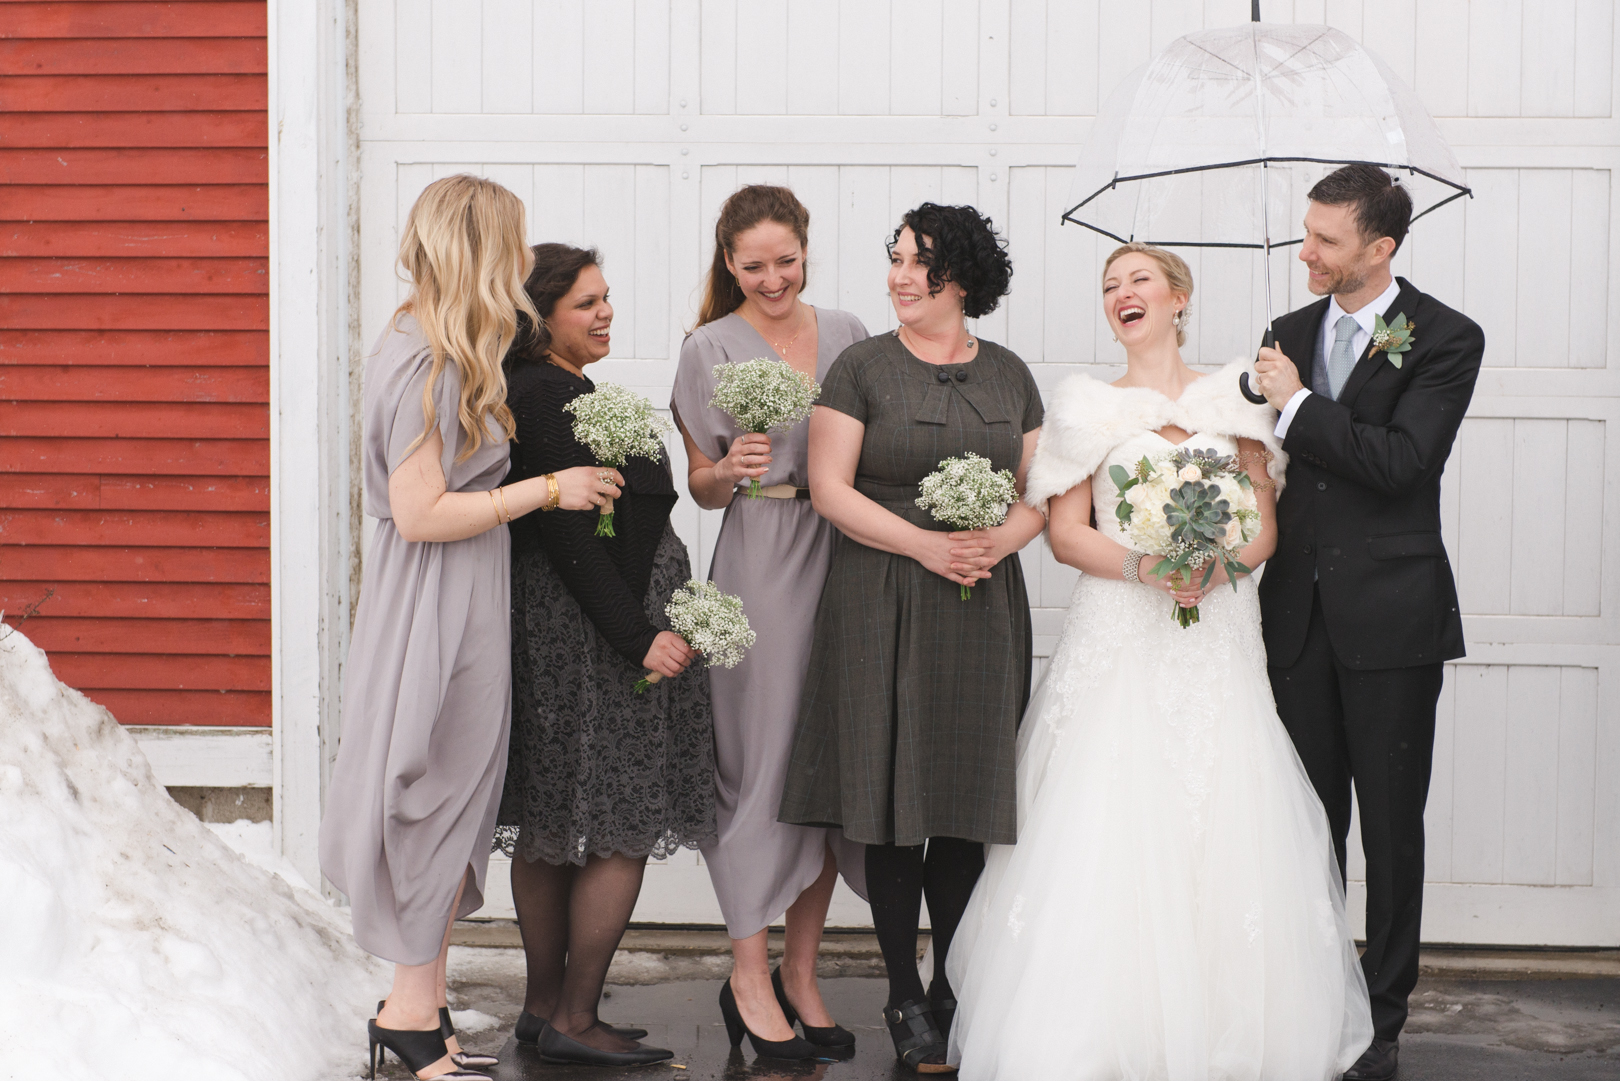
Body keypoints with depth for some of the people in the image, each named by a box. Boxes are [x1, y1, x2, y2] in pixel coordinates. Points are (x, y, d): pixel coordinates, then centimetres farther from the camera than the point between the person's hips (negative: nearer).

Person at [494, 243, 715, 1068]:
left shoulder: (546, 391, 15)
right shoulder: (547, 398, -17)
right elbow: (570, 536, -21)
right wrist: (638, 636, -20)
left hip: (554, 629, 11)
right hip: (590, 629, -11)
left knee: (549, 829, 13)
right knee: (623, 832, -5)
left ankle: (545, 1005, 21)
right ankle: (575, 1022, -1)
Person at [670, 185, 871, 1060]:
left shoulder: (846, 333, 12)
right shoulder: (711, 349, 2)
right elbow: (703, 488, 4)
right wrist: (732, 470, -17)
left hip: (844, 559, 4)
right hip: (760, 568, -4)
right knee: (765, 762, -4)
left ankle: (800, 972, 14)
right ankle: (749, 979, 6)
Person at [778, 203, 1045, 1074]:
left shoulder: (1010, 376, 10)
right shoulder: (862, 369, 0)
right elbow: (829, 488, -5)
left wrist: (999, 540, -10)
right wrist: (924, 544, -15)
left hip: (983, 609, 3)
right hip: (882, 606, -3)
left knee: (968, 801, 5)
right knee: (895, 804, -1)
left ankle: (954, 986, 16)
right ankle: (906, 998, 8)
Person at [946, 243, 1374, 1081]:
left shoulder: (1232, 399, 11)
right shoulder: (1087, 406, 8)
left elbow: (1265, 526, 8)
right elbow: (1065, 533, 3)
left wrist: (1217, 563, -12)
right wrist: (1144, 567, -14)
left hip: (1217, 642, 1)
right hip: (1119, 639, -1)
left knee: (1223, 835, -5)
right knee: (1112, 837, -9)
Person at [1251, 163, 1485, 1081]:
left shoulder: (1446, 339, -6)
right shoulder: (1293, 333, 11)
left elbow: (1400, 462, -17)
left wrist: (1298, 404, -13)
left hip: (1391, 618, -5)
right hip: (1300, 616, 5)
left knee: (1391, 822, 3)